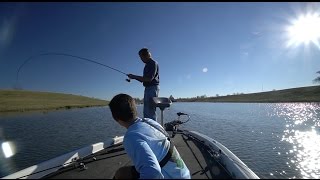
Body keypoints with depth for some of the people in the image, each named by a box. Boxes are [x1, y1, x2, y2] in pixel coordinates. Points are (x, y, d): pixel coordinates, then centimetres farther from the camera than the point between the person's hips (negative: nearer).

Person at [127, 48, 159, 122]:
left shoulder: (153, 63, -8)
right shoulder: (147, 65, 20)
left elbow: (149, 79, -20)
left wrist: (134, 76, -13)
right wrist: (134, 77, 9)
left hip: (153, 88, -10)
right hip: (147, 88, 10)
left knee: (151, 111, -11)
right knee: (146, 111, 12)